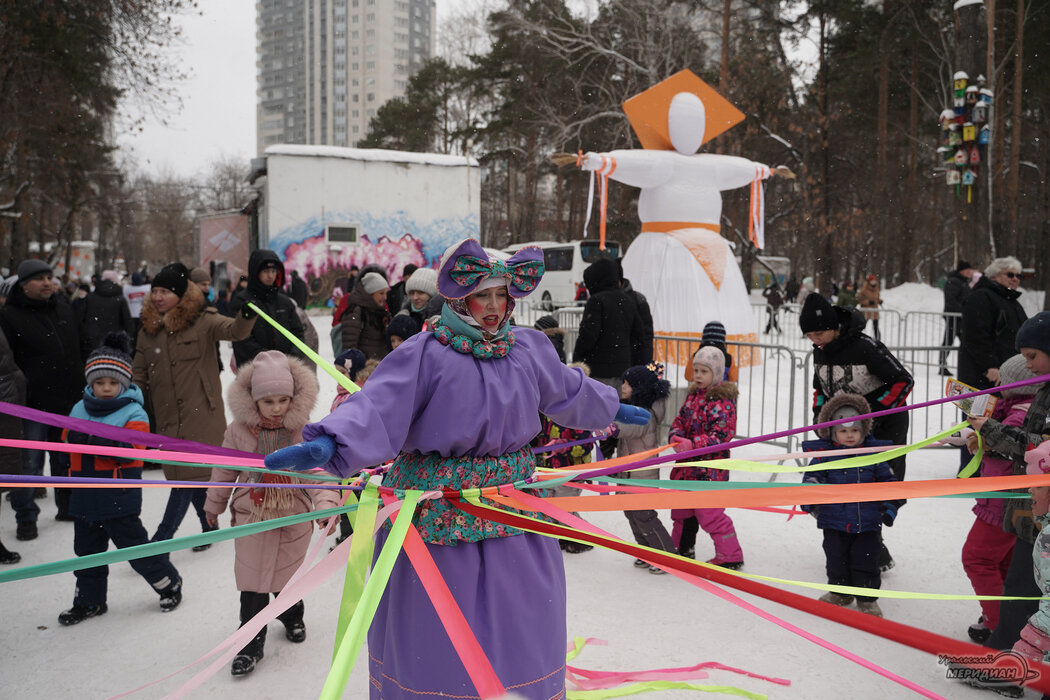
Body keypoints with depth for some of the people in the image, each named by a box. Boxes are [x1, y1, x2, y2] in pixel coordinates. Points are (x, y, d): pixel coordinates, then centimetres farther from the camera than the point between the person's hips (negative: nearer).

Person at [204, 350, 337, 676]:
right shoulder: (239, 429, -10)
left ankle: (292, 618, 47)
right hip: (252, 516, 0)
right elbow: (224, 471, 4)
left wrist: (327, 504, -38)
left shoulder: (303, 429, -15)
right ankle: (251, 643, 19)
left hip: (295, 515, 0)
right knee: (252, 582, 3)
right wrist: (214, 506, 16)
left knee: (288, 574, 18)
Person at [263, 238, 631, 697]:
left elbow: (569, 391, 23)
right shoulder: (424, 354, -13)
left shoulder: (529, 347, 5)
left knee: (517, 620, 13)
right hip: (438, 510, -4)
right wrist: (329, 444, -42)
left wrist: (611, 409, 36)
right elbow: (377, 409, -25)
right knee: (435, 628, 7)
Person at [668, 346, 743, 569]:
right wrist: (675, 437, -12)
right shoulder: (692, 395, 9)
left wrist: (693, 444, -32)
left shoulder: (724, 401, -14)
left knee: (710, 513, -5)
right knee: (680, 510, 18)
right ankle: (680, 549, 37)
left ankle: (730, 556, 10)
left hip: (710, 469, -8)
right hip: (686, 465, 8)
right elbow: (679, 421, 11)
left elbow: (721, 435, -21)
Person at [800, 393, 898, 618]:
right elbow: (812, 476, -7)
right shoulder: (824, 454, -3)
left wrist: (890, 507, 6)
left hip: (867, 522, 0)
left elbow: (888, 481, 11)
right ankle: (839, 592, 30)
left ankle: (867, 598, 22)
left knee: (865, 561, 5)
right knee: (836, 559, 10)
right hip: (834, 522, 0)